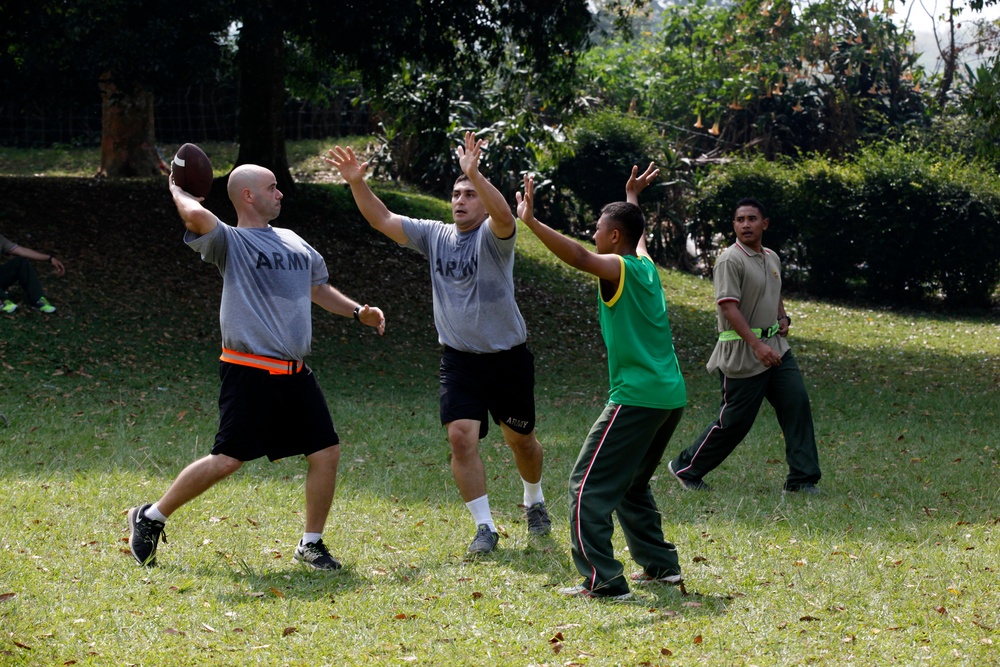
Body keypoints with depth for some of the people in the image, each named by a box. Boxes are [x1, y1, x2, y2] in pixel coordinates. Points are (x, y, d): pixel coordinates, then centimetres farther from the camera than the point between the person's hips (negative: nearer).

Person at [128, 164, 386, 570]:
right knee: (228, 460, -12)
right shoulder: (229, 241, -5)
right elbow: (196, 217, -26)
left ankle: (311, 544, 16)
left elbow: (318, 289, 33)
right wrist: (178, 191, -6)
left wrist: (358, 311, 21)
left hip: (295, 373, 7)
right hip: (251, 372, -7)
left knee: (326, 451, 2)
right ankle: (149, 518, 4)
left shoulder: (294, 242, 18)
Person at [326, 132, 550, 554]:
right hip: (459, 358, 3)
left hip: (508, 357, -3)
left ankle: (534, 503, 42)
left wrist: (475, 174, -50)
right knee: (461, 436, -14)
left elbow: (504, 215, -36)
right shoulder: (435, 236, 2)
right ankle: (484, 527, -5)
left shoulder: (493, 236, -12)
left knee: (520, 439, 12)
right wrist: (357, 184, -17)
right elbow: (382, 220, -1)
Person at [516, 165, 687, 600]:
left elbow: (578, 256, -30)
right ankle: (660, 564, 24)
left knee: (588, 486, -6)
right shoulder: (646, 266, 14)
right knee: (631, 483, 24)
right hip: (671, 396, 9)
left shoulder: (619, 269, -9)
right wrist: (632, 196, 54)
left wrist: (531, 222, -35)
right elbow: (638, 233, 37)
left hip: (636, 397, -9)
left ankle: (603, 580, -13)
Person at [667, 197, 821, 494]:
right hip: (742, 354, -8)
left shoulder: (772, 258, 13)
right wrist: (756, 345, -30)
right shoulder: (730, 260, -13)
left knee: (797, 403, -3)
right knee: (735, 420, -2)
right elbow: (728, 306, -22)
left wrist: (783, 317, 9)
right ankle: (686, 468, 16)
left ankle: (802, 479, 3)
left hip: (776, 348, 8)